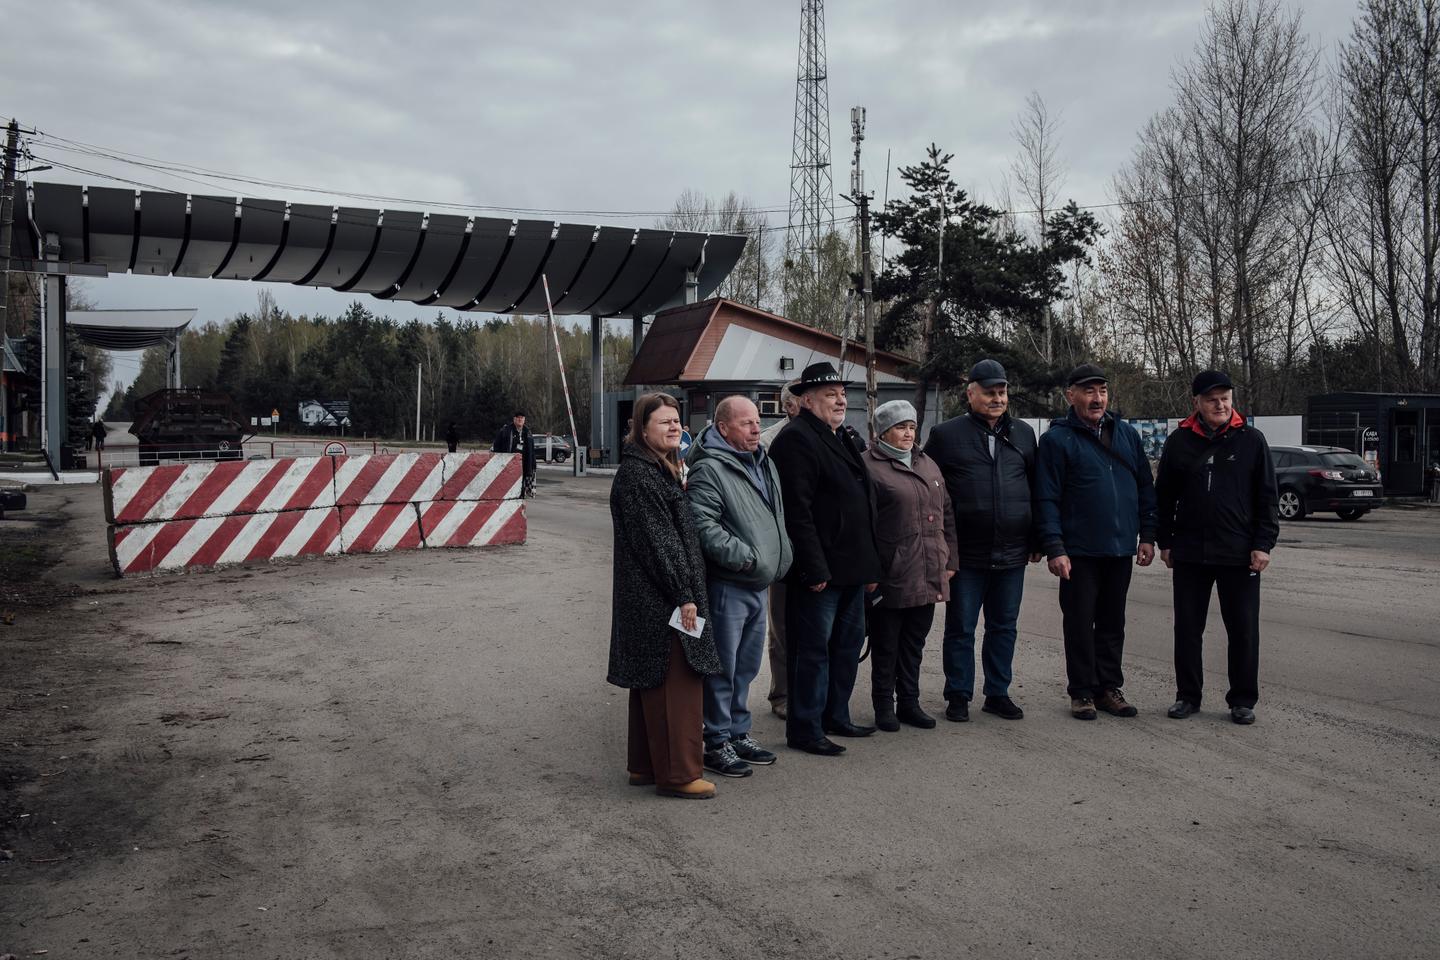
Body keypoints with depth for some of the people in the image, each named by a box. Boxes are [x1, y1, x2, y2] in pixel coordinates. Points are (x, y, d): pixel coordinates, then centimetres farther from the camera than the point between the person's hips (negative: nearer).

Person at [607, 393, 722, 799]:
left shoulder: (662, 470, 17)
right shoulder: (636, 475, -15)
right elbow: (655, 541, -19)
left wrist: (687, 592, 16)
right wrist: (683, 595, -19)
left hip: (654, 600, 11)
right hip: (658, 600, -11)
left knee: (652, 683, 15)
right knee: (676, 682, -5)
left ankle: (645, 766, 24)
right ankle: (677, 774, 2)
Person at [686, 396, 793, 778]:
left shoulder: (764, 464, 15)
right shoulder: (709, 469, -14)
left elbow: (777, 518, 27)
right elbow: (703, 525, -23)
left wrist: (780, 557, 18)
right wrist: (742, 555, -26)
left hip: (757, 585, 9)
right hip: (727, 585, -9)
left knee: (746, 667, 18)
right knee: (723, 668, -1)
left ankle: (738, 733, 30)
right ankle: (716, 743, 10)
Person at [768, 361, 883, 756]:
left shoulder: (841, 439, 18)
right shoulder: (797, 439, -13)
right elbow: (797, 510, -21)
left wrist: (869, 564, 19)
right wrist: (814, 568, -23)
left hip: (851, 569, 10)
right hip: (818, 570, -10)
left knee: (849, 642, 18)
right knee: (813, 648, -2)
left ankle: (835, 716, 31)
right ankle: (804, 729, 7)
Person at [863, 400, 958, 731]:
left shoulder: (927, 465, 15)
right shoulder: (869, 466, -7)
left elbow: (946, 514, 19)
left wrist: (949, 559, 14)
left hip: (928, 576, 7)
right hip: (891, 577, -6)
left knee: (914, 643, 15)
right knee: (885, 646, 5)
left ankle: (909, 702, 25)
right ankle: (884, 705, 16)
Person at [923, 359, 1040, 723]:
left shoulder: (1023, 434, 10)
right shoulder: (946, 434, -1)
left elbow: (1036, 490, 15)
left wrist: (1036, 540, 12)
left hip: (1012, 555, 4)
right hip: (965, 555, -3)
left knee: (1004, 627, 12)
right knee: (960, 628, 5)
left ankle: (998, 693, 24)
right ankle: (958, 696, 17)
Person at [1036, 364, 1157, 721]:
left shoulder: (1126, 434, 10)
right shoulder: (1057, 439, -5)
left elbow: (1145, 487, 14)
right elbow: (1047, 499, -9)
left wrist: (1147, 536, 8)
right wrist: (1054, 548, -15)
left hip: (1121, 549, 5)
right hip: (1079, 551, -5)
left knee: (1113, 623, 12)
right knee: (1080, 623, 3)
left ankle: (1109, 687, 23)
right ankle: (1082, 692, 13)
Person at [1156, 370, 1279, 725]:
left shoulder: (1251, 440, 1)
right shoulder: (1179, 442, 4)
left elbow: (1267, 497, 2)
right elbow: (1164, 496, 10)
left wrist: (1263, 544, -5)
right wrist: (1165, 541, 5)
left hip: (1240, 554, -1)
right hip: (1189, 553, 2)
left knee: (1243, 629, 4)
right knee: (1187, 628, 7)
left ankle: (1243, 700, 16)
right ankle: (1188, 696, 19)